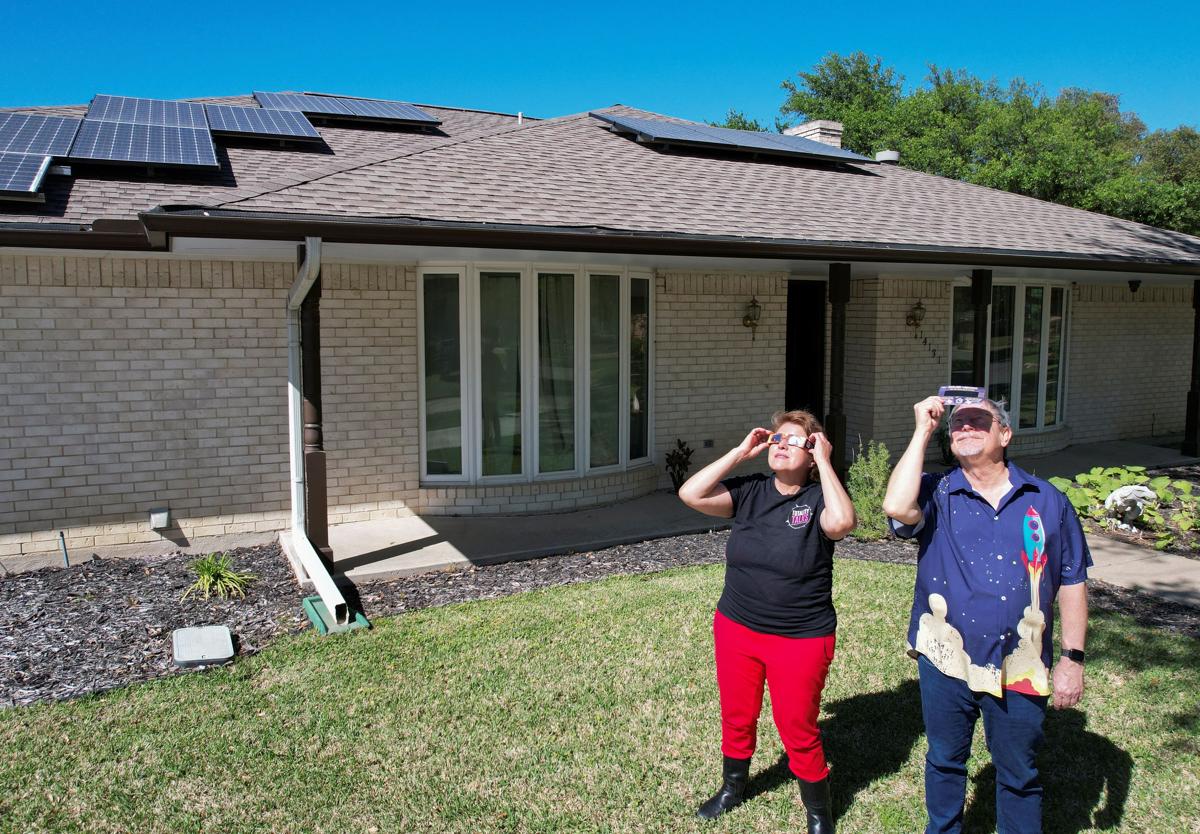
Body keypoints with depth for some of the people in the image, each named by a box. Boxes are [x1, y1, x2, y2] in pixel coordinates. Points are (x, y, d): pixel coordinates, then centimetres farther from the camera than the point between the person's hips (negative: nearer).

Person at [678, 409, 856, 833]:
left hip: (802, 639, -3)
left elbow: (842, 522, -34)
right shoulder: (750, 491, -3)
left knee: (798, 731, 9)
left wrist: (824, 462, -23)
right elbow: (691, 494, -14)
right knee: (736, 718, 20)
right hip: (736, 629, 4)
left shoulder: (819, 497, -11)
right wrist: (740, 452, -12)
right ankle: (733, 786, 46)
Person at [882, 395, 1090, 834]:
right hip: (945, 663, 0)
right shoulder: (936, 495, -4)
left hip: (1020, 670, 0)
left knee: (1018, 777, 17)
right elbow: (897, 508, -28)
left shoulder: (1047, 501, 0)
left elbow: (1072, 582, 4)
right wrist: (922, 432, -18)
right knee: (944, 763, 20)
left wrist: (1073, 658, 0)